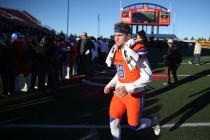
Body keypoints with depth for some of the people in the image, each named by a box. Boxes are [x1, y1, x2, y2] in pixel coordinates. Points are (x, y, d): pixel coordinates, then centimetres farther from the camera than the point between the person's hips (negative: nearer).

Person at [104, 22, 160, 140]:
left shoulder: (137, 51, -20)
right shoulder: (116, 50, 5)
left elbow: (147, 77, -20)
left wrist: (127, 88, -26)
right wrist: (110, 85, 9)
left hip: (134, 94, -7)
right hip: (119, 92, 7)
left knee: (134, 125, 7)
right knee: (113, 121, 7)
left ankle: (153, 122, 38)